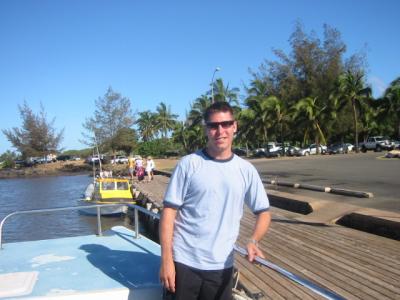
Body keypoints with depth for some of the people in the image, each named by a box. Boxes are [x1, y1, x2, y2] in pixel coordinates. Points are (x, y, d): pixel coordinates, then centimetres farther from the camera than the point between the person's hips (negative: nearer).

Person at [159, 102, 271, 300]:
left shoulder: (246, 170, 1)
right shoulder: (188, 164, -7)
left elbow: (263, 212, 8)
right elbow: (169, 211, -7)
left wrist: (253, 240, -10)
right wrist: (166, 259, -11)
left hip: (221, 267, 3)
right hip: (184, 263, -2)